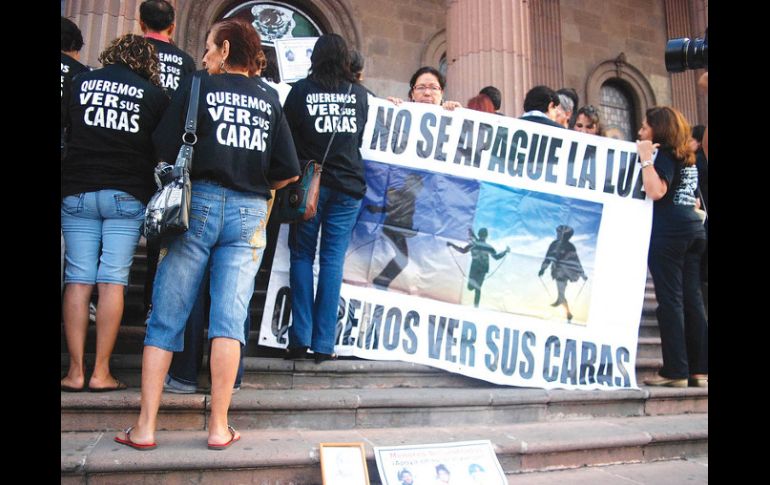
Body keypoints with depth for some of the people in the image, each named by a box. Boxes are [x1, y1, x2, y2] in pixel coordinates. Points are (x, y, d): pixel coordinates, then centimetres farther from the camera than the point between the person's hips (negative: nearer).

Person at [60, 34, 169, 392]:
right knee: (113, 281, -1)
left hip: (77, 191, 2)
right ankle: (101, 373, 2)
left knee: (78, 280, 3)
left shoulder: (79, 82, 10)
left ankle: (75, 371, 4)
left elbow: (65, 131, 19)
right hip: (127, 194, -1)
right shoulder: (153, 94, 3)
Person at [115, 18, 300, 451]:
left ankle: (145, 427, 8)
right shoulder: (270, 101, 12)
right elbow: (289, 172, 6)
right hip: (249, 212, 2)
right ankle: (220, 427, 4)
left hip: (199, 202, -2)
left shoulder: (198, 86, 4)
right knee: (230, 317, 0)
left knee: (166, 317, 4)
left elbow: (165, 151, -3)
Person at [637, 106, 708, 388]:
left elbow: (656, 191, -21)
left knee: (670, 301, -7)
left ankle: (675, 371, -5)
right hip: (693, 229, 9)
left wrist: (646, 158, -13)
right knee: (692, 301, 7)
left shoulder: (664, 154, -5)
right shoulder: (687, 158, 21)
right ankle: (699, 369, 10)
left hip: (668, 232, -9)